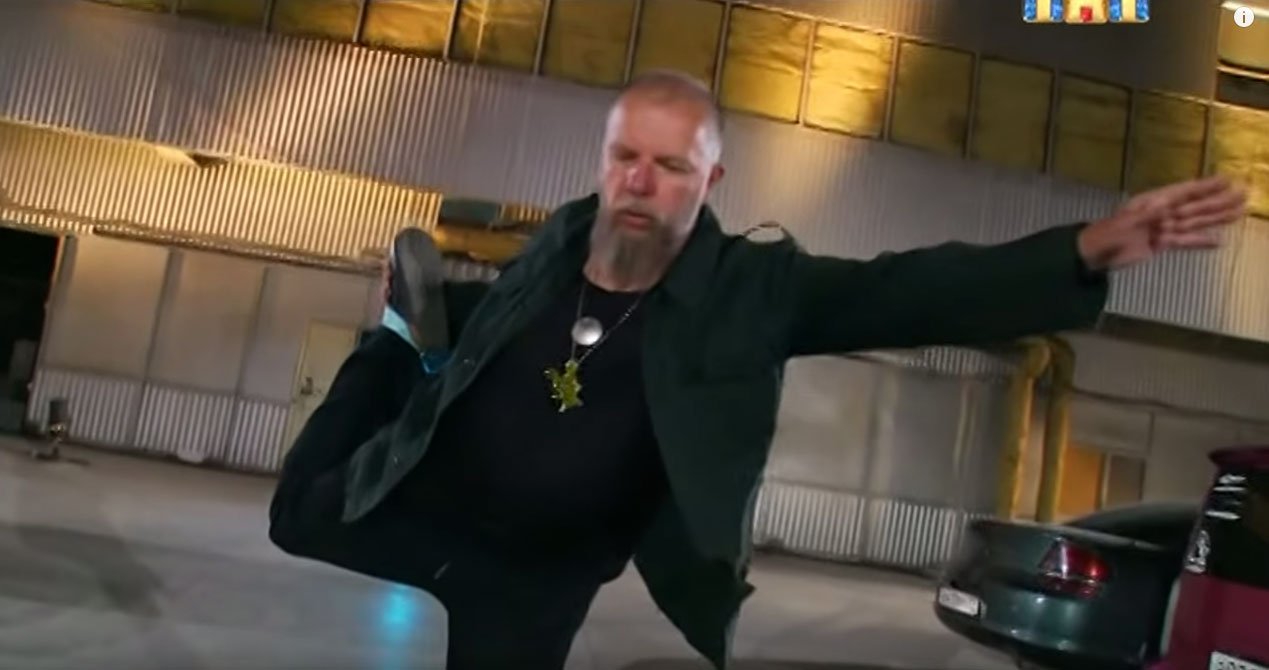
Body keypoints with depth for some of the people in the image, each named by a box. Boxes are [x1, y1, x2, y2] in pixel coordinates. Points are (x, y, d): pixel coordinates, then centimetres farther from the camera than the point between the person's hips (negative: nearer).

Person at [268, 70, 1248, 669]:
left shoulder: (749, 291, -21)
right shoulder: (560, 242, -9)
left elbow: (912, 292, -33)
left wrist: (1090, 249, -42)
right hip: (413, 505, 3)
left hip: (536, 575, -2)